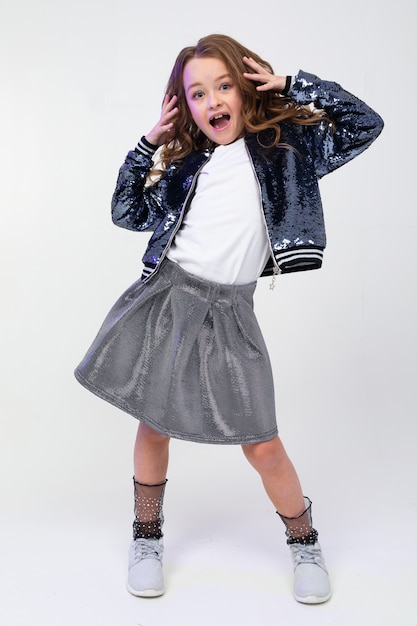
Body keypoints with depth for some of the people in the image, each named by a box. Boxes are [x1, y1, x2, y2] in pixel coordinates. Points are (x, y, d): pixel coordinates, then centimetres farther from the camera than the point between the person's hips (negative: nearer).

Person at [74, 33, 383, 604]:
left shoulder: (283, 146, 4)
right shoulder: (185, 162, 10)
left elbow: (364, 123, -2)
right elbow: (127, 213, 17)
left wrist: (292, 84, -2)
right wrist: (147, 145, 9)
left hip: (228, 312, -2)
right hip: (165, 297, 3)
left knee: (262, 446, -2)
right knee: (153, 424, 10)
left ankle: (305, 543, 25)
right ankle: (147, 539, 32)